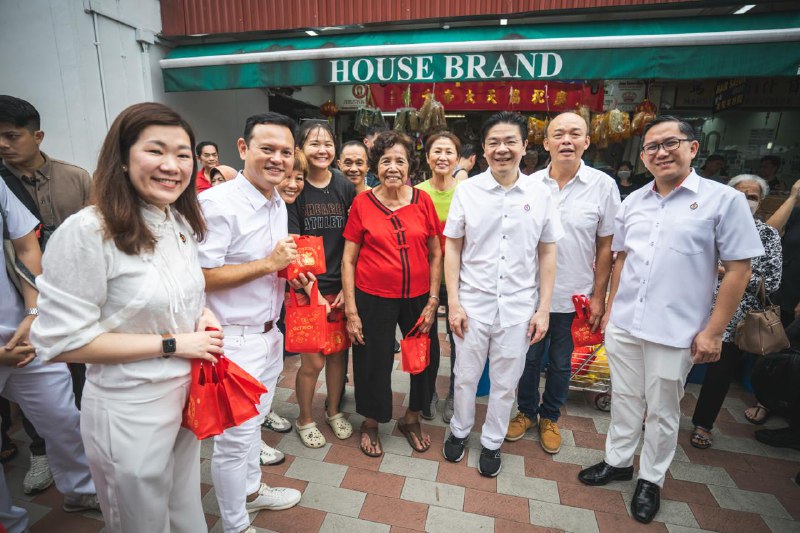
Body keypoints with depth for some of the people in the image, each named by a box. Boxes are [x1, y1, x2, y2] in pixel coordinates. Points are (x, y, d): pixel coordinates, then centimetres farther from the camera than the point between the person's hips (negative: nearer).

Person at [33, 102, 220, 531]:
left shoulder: (183, 224, 1)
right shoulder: (88, 232, -22)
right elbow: (61, 341, -20)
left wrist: (204, 315, -6)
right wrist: (173, 344, -21)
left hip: (188, 395, 6)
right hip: (130, 412, -6)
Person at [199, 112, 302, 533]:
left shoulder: (279, 204, 8)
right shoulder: (217, 203, -19)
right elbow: (201, 277, -23)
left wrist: (291, 271, 0)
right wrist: (269, 264, -22)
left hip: (270, 332, 8)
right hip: (236, 339, -8)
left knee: (254, 422, 25)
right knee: (234, 436, 8)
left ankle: (251, 490, 47)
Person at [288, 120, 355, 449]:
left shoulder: (345, 188, 2)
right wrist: (312, 292, -13)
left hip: (342, 287, 3)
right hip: (307, 287, -3)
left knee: (337, 353, 14)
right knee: (313, 361, 3)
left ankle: (334, 412, 38)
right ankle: (304, 419, 29)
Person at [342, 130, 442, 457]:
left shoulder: (423, 200, -2)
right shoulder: (362, 203, -5)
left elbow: (435, 254, 4)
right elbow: (348, 259, -3)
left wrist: (433, 301, -1)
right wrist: (350, 310, -6)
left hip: (418, 298, 2)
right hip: (373, 298, -2)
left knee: (426, 358, 14)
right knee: (373, 362, 12)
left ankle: (411, 418, 42)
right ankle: (370, 423, 40)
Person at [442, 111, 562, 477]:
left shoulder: (540, 194, -2)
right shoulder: (467, 191, -4)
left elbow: (547, 254, 3)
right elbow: (452, 247, -2)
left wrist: (543, 309, 0)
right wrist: (453, 303, -6)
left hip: (518, 308, 1)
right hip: (473, 305, 0)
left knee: (505, 383, 15)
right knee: (466, 377, 16)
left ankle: (492, 442, 38)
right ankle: (459, 431, 42)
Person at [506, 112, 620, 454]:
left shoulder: (603, 186, -6)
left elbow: (606, 246, -2)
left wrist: (598, 296, -3)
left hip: (574, 296, -1)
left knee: (561, 363, 16)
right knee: (529, 358, 16)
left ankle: (550, 417, 39)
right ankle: (526, 412, 39)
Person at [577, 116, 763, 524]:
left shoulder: (724, 199, -7)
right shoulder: (633, 201, 6)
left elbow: (738, 270, -7)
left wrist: (713, 331, -10)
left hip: (675, 332, -4)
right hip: (623, 324, 4)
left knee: (662, 412, 13)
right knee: (624, 399, 18)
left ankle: (651, 479, 34)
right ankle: (618, 461, 38)